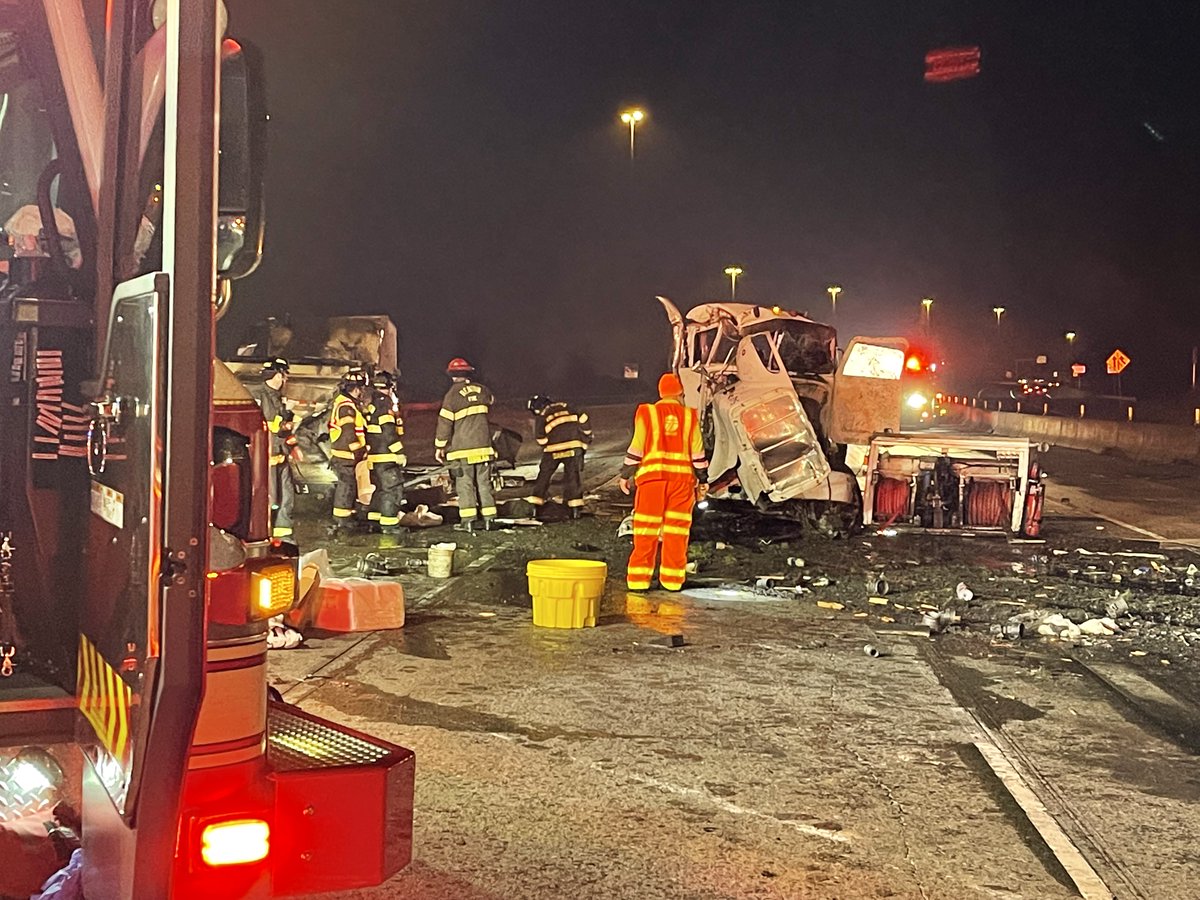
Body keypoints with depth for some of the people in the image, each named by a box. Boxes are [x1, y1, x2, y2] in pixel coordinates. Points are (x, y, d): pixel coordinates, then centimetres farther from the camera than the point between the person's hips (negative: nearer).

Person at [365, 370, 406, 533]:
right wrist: (400, 453, -17)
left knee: (381, 488, 19)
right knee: (393, 489, -5)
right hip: (386, 456, -10)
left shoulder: (371, 404, 15)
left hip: (375, 455, 10)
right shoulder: (384, 403, -15)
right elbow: (389, 432, -20)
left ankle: (374, 520, 25)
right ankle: (389, 524, -5)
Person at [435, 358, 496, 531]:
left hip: (462, 448, -4)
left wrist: (440, 446, -1)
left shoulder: (453, 394, -9)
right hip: (483, 445, 4)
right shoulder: (482, 390, 5)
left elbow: (445, 422, -8)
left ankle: (468, 519, -5)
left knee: (465, 483, 0)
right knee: (484, 482, 9)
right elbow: (489, 406, 24)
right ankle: (488, 518, 9)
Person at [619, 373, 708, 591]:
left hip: (652, 475, -1)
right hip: (682, 476, 1)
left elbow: (636, 448, -1)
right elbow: (697, 452, 7)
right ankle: (672, 579, 6)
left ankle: (639, 578, 1)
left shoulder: (647, 413, 2)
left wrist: (626, 475, 7)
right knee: (677, 529, 5)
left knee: (646, 530, 2)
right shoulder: (690, 416, 6)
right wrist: (703, 479, 15)